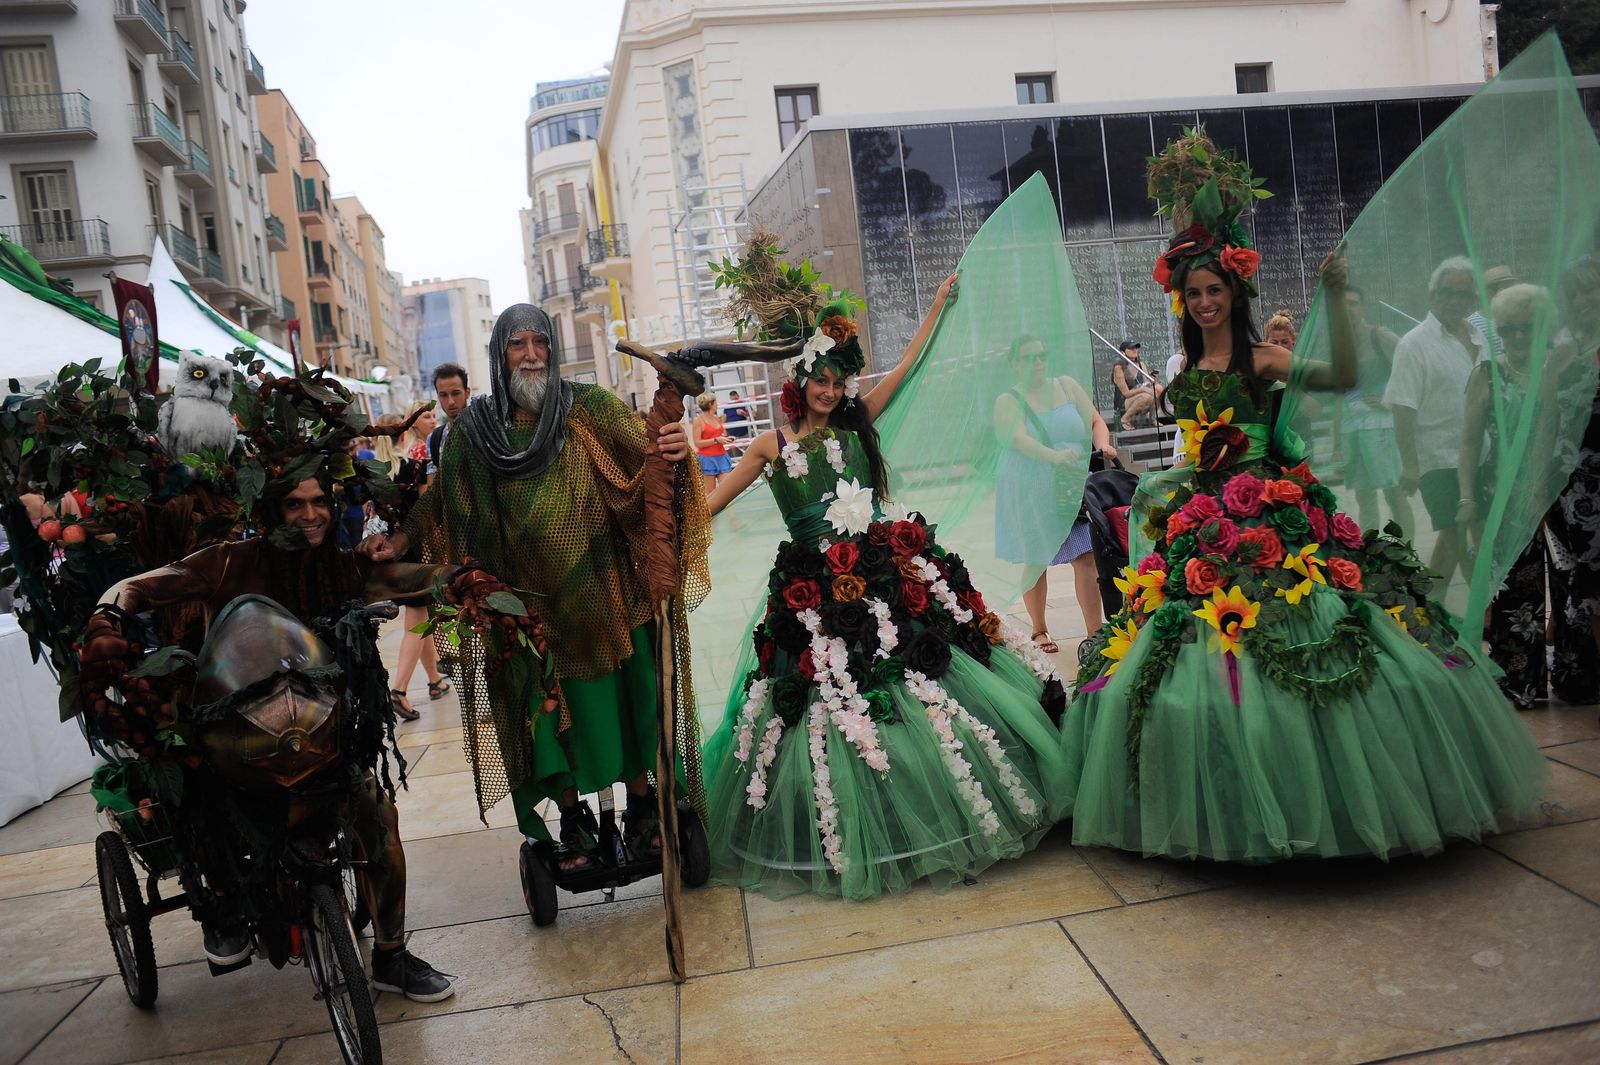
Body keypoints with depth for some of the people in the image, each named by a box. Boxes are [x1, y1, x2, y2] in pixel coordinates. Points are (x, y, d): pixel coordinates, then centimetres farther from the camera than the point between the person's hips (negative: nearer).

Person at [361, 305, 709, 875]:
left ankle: (641, 807, 27)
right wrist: (399, 539, -4)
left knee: (626, 699, 8)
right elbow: (442, 501, 9)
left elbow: (645, 453, -11)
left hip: (604, 591, 0)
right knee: (550, 714, 7)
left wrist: (675, 451, -32)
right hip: (530, 606, 1)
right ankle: (575, 822, 25)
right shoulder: (472, 428, 1)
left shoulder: (589, 408, -3)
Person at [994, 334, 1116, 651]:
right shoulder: (1008, 401, -2)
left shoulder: (1067, 386, 10)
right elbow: (1019, 439, -20)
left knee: (1087, 558, -7)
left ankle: (1095, 633, -6)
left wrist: (1102, 446, -14)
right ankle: (1039, 630, 21)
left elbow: (1096, 422, 9)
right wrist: (1055, 456, -38)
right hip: (1030, 491, -2)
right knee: (1034, 561, 5)